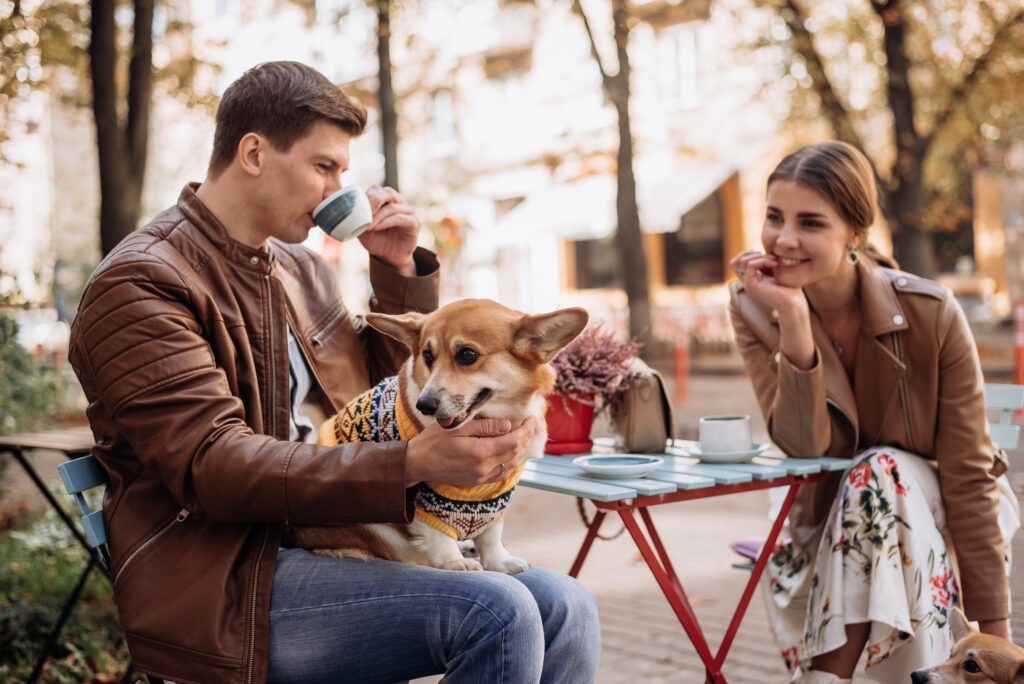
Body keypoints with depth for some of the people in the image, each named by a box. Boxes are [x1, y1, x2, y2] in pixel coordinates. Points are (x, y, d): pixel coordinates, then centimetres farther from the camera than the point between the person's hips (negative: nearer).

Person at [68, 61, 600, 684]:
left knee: (563, 607, -12)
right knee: (496, 614, -26)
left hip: (335, 543, 8)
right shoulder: (142, 283, -9)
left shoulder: (299, 268, 16)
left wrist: (401, 269, 9)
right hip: (226, 586, -7)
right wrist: (414, 462, -32)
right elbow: (213, 467, -22)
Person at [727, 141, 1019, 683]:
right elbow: (805, 445, -25)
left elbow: (968, 477, -19)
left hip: (934, 510, -1)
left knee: (876, 476, -33)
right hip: (834, 514, 2)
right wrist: (793, 319, -37)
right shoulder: (754, 309, -16)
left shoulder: (931, 314, -23)